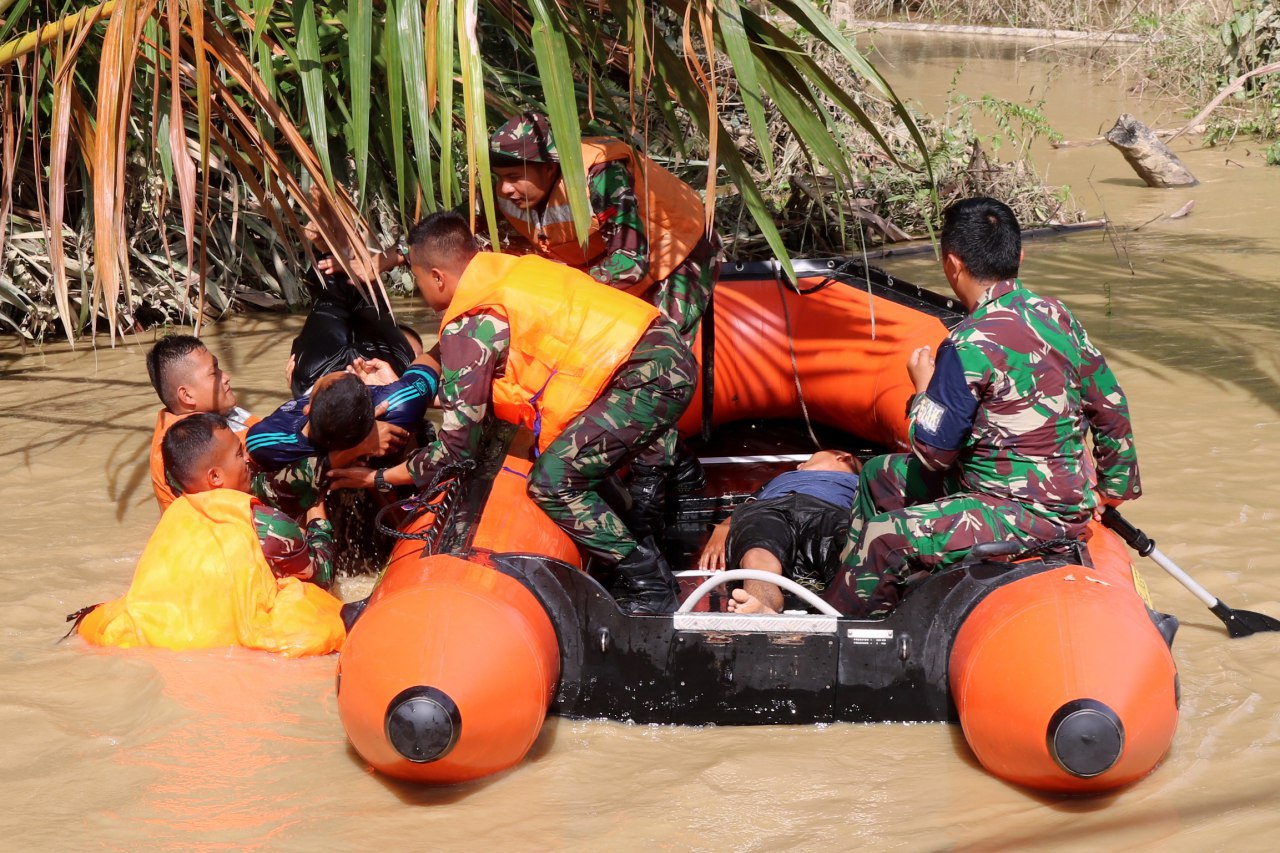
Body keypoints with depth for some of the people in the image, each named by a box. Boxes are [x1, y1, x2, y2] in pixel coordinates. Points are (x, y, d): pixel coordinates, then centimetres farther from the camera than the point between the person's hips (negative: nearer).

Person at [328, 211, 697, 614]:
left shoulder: (468, 325, -8)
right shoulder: (506, 270, 15)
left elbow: (457, 446, -3)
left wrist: (378, 477, 7)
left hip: (650, 376, -9)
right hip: (671, 353, 9)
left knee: (553, 481, -7)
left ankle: (653, 588, 0)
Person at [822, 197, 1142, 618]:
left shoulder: (971, 345, -24)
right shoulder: (1055, 314, 2)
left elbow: (932, 452, -18)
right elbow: (1111, 406, 10)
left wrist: (923, 389, 1)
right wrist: (1116, 486, 23)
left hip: (1029, 514, -10)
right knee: (879, 474, 17)